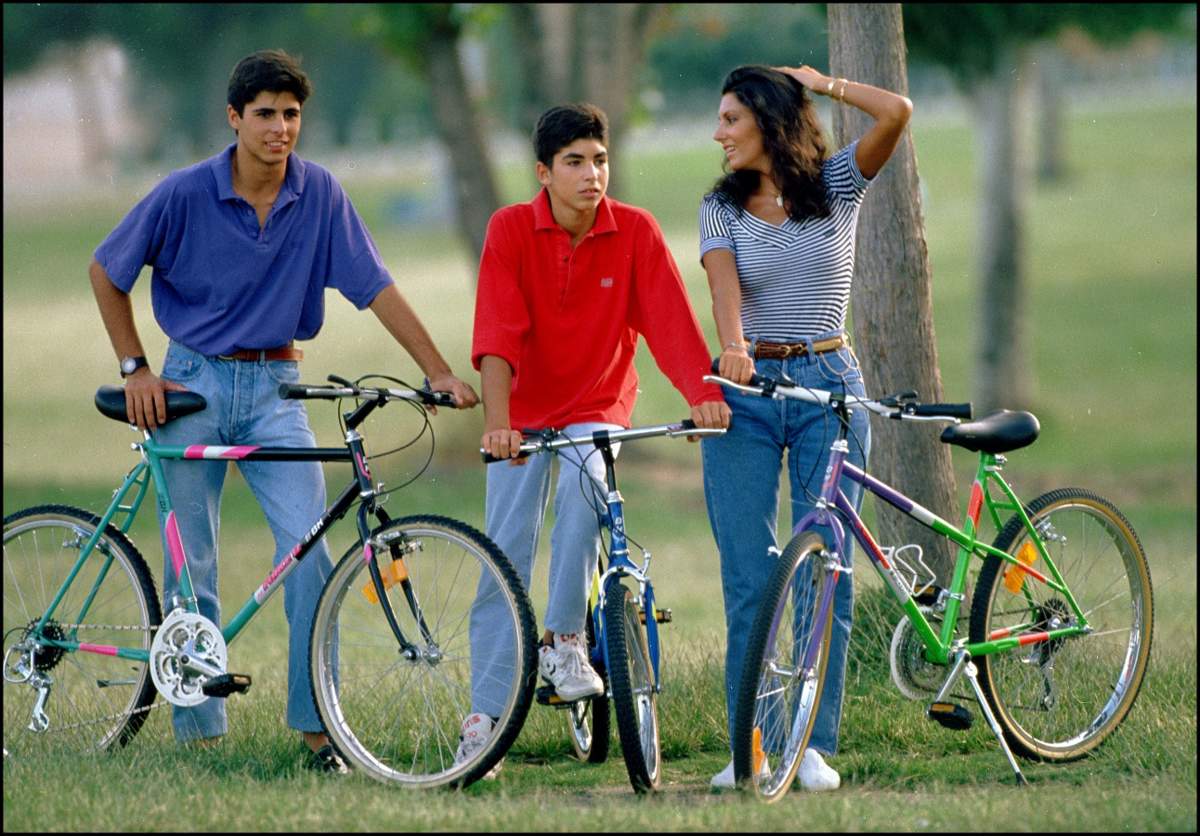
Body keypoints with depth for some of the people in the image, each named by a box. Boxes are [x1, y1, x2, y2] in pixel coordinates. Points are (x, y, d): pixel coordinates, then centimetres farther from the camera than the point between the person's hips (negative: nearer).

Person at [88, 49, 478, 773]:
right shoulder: (186, 194, -9)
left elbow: (376, 288, -4)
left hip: (275, 388, 1)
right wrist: (136, 370, -1)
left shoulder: (320, 193, -4)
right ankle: (199, 732, 11)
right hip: (194, 385, -1)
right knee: (192, 569, 2)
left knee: (309, 547, -14)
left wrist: (441, 374, -11)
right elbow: (106, 273, 3)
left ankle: (317, 723, -8)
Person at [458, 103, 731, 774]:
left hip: (599, 407, 0)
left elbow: (670, 317, -20)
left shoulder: (635, 232, -11)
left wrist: (704, 392, -36)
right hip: (525, 413, 0)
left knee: (585, 485, -31)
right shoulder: (512, 230, -14)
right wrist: (496, 421, -36)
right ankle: (485, 714, 3)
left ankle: (565, 640, -15)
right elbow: (498, 334, -23)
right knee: (505, 556, -4)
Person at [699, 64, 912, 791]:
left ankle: (816, 745, -1)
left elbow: (897, 113, -12)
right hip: (746, 390, 1)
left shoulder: (837, 185, 3)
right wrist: (732, 345, -33)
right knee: (748, 579, -1)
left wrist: (821, 84, 2)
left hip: (828, 387, -1)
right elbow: (724, 280, -13)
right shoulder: (722, 207, 6)